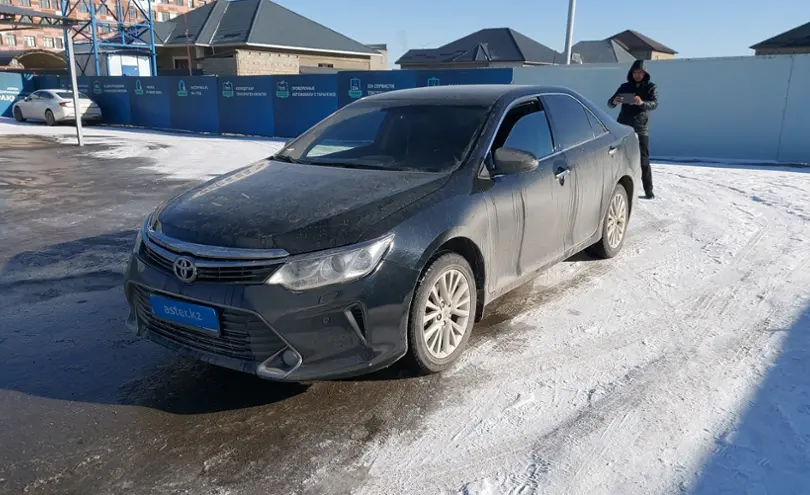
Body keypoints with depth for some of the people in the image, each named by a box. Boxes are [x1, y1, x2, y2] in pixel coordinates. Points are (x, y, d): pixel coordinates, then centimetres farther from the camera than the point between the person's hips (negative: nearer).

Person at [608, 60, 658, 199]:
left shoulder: (651, 87, 2)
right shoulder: (625, 87, 8)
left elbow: (654, 104, -15)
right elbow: (610, 103, 1)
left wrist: (642, 103, -37)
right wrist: (614, 101, -25)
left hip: (640, 129, -2)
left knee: (643, 161, -2)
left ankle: (648, 190, 3)